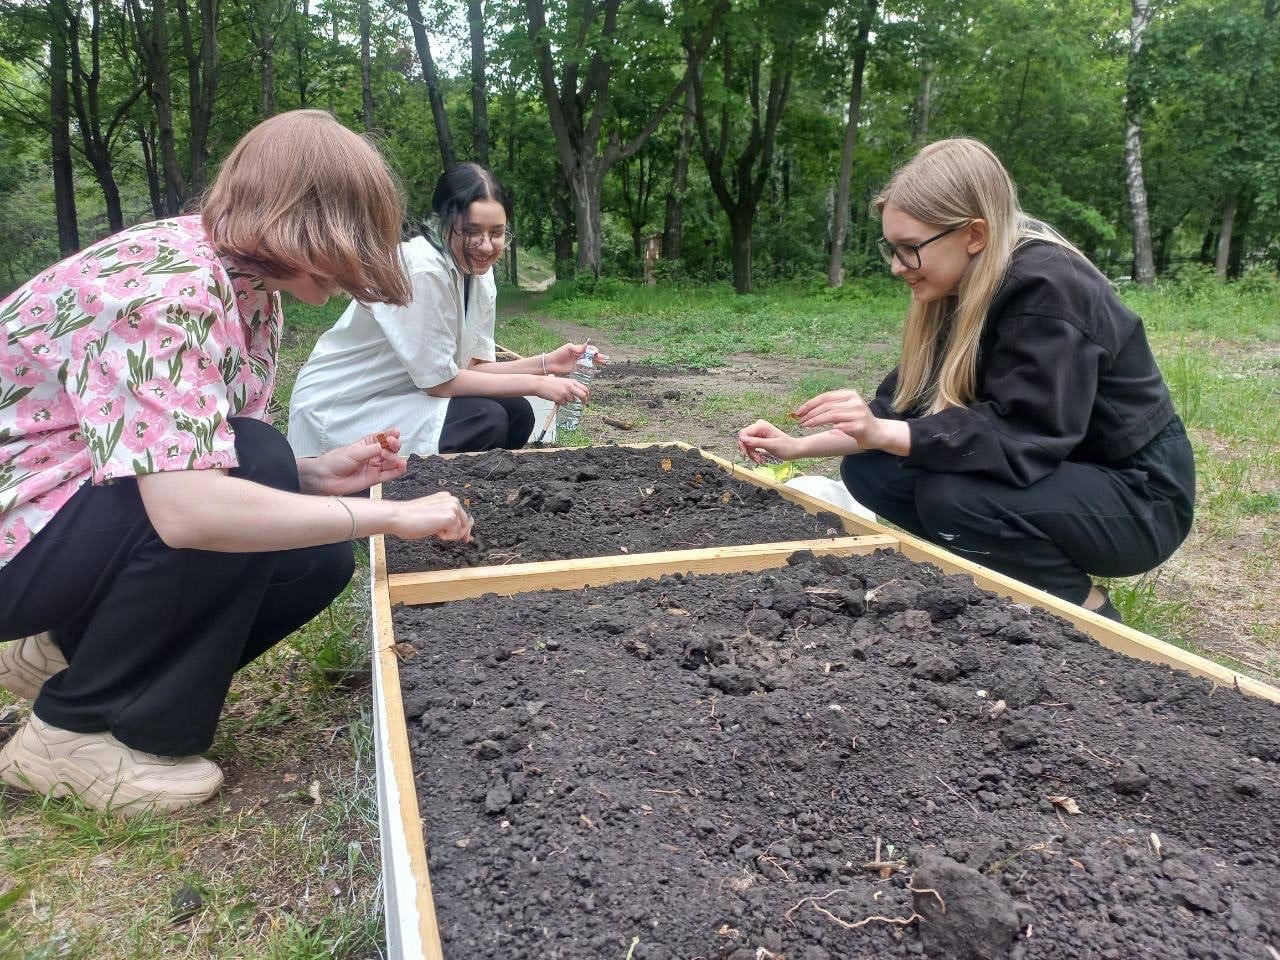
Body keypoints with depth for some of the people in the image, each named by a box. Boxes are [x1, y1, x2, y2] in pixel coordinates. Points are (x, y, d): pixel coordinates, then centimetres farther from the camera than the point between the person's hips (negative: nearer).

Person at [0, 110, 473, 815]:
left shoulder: (250, 288, 1)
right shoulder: (166, 281, -28)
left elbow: (203, 467, 6)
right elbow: (188, 510, -39)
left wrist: (316, 475, -11)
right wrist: (393, 514, -31)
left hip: (87, 513, 8)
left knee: (317, 558, -5)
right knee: (255, 463, -28)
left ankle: (69, 650, 14)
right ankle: (75, 730, -9)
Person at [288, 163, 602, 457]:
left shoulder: (478, 271, 0)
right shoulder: (422, 270, -25)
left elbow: (471, 366, 1)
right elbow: (440, 380, -21)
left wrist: (546, 363, -10)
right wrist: (535, 383, -19)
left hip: (402, 395, 8)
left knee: (517, 413, -3)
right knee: (486, 421, -22)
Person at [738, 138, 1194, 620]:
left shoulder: (1047, 291, -25)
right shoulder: (961, 292, -1)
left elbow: (1022, 437, -33)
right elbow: (907, 407, 1)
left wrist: (883, 433, -40)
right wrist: (799, 446, -8)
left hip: (1137, 497, -8)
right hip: (1054, 474, 8)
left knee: (950, 495, -32)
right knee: (867, 470, -5)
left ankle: (1088, 615, -6)